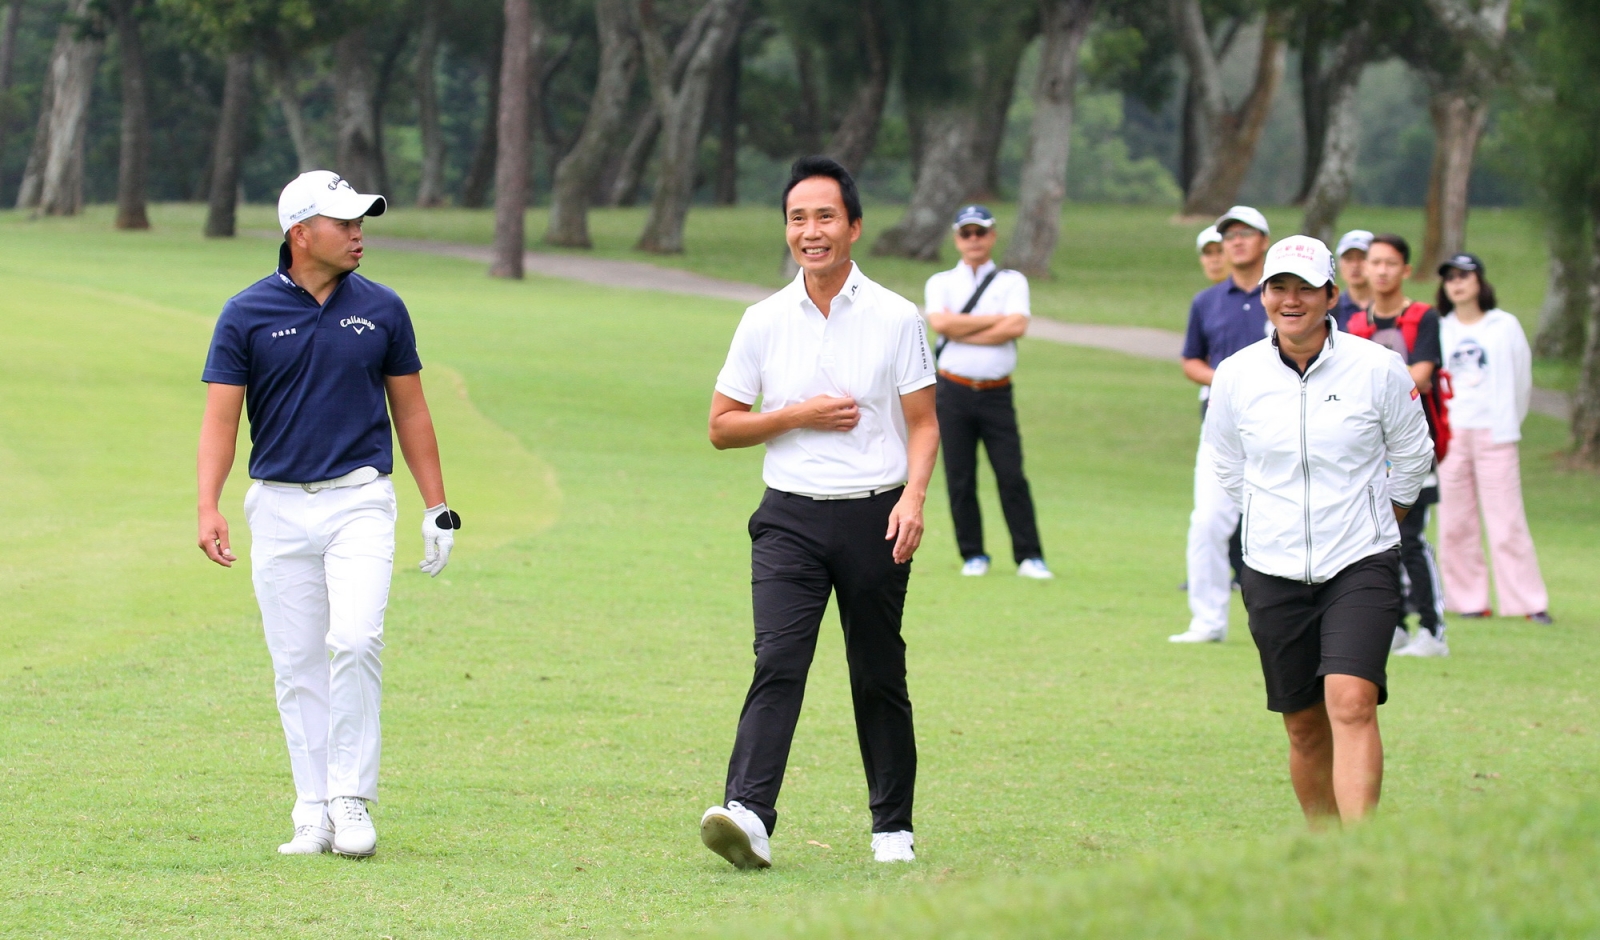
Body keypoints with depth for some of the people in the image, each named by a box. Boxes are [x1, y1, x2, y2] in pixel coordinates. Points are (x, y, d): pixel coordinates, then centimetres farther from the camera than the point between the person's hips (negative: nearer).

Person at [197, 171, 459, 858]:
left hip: (359, 500, 0)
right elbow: (221, 417, -3)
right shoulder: (247, 314, -1)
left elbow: (409, 410, 12)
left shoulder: (381, 310, 4)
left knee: (356, 639, -18)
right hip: (279, 508, 0)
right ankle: (314, 813, 9)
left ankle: (351, 799, -11)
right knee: (297, 665, 2)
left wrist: (436, 507, 10)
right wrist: (208, 508, -16)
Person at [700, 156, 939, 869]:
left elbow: (923, 422, 3)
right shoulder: (763, 322, 6)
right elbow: (722, 427, 8)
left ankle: (893, 827, 18)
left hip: (874, 518, 0)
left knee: (879, 676, 6)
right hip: (790, 517, 0)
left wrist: (913, 496, -13)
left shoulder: (896, 318, 2)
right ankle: (748, 815, -28)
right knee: (778, 662, -16)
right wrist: (800, 416, -7)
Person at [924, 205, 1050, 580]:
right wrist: (995, 320, -7)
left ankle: (1029, 556, -3)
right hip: (954, 391, 1)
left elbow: (1017, 327, -9)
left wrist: (961, 331, -8)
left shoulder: (1012, 282, 10)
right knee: (960, 478, 1)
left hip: (996, 393, -1)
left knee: (1012, 475, -6)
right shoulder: (941, 283, 10)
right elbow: (940, 323, -10)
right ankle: (973, 555, 10)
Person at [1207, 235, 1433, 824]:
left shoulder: (1377, 369, -6)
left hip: (1361, 565, -2)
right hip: (1274, 571, 2)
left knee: (1351, 703, -20)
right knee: (1304, 727, 6)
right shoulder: (1236, 376, -1)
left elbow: (1412, 455, 12)